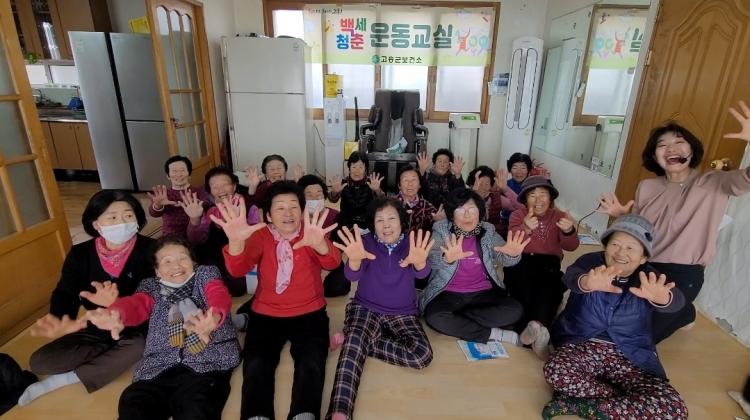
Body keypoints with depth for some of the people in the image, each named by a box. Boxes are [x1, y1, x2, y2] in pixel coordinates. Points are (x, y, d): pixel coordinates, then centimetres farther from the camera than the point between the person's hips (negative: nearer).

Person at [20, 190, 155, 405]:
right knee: (40, 362, -11)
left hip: (136, 328, -3)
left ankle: (66, 379, -13)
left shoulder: (148, 250, -18)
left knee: (140, 348, -35)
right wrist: (60, 320, -37)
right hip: (96, 330, 3)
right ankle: (116, 354, -3)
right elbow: (64, 293, -13)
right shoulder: (80, 254, -6)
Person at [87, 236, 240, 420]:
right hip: (159, 367, 3)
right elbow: (136, 303, 1)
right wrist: (115, 314, -26)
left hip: (208, 361, -3)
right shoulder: (151, 286, 25)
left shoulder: (206, 273, 17)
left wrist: (214, 316, -32)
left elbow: (219, 295, -6)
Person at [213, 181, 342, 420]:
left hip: (309, 314, -1)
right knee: (255, 364, -21)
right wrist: (236, 241, -41)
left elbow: (332, 263, -22)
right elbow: (237, 269, -17)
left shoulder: (311, 234, -3)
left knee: (312, 363, -24)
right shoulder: (260, 236, 0)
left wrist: (319, 244, -47)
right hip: (266, 315, 1)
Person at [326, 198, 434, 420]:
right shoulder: (367, 242, -8)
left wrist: (419, 262, -53)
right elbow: (353, 276, -24)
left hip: (403, 314, 2)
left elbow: (422, 273, -25)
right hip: (365, 308, -1)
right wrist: (355, 259, -50)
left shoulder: (412, 242, -6)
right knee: (354, 344, -31)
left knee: (422, 355, -23)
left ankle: (355, 341, -11)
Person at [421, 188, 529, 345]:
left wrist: (512, 254, -32)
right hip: (449, 294, -2)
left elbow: (503, 258, -7)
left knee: (514, 310, -22)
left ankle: (455, 318, -12)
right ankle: (493, 334, -16)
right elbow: (433, 260, -21)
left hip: (484, 293, 3)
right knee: (435, 317, -31)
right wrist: (447, 258, -45)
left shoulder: (488, 231, 6)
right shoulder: (441, 230, -3)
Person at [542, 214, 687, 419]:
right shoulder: (592, 261, -5)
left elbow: (676, 301, -24)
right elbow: (571, 276, -29)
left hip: (631, 358, 2)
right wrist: (587, 283, -55)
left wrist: (662, 298, -51)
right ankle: (627, 402, -9)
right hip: (582, 345, -2)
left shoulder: (649, 277, -1)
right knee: (555, 372, -32)